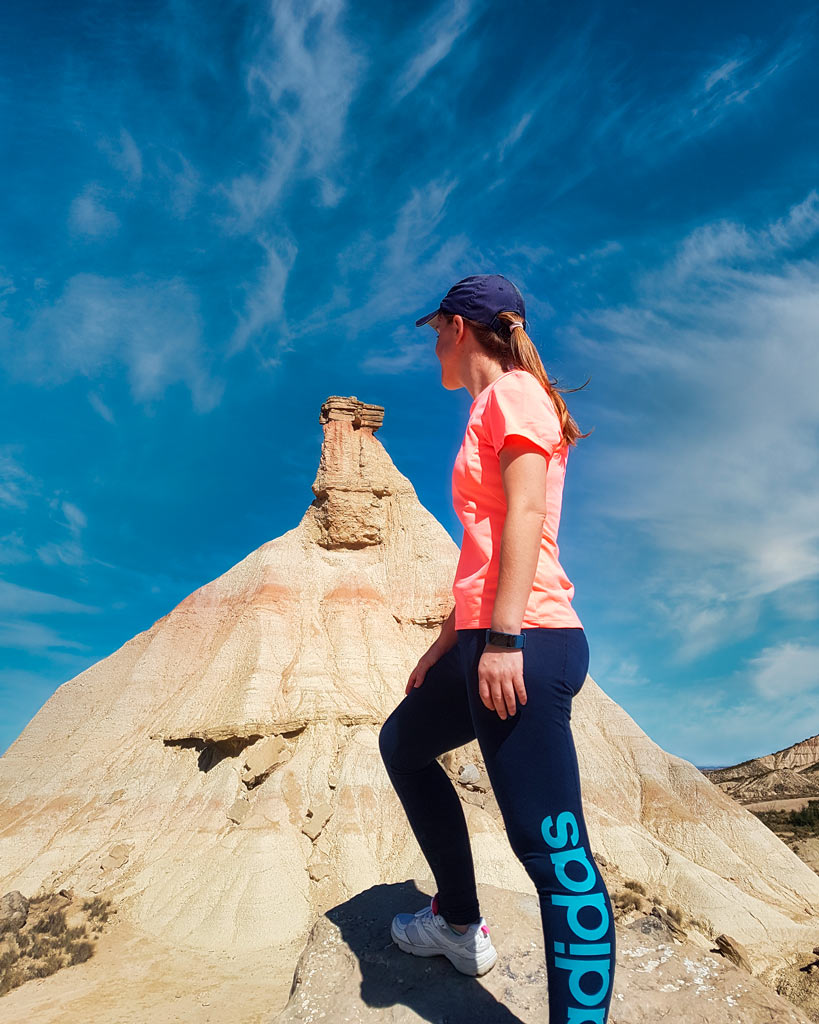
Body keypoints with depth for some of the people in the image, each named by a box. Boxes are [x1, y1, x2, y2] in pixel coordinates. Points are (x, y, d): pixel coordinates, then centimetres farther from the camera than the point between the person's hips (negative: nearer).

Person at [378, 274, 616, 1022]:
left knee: (555, 852, -10)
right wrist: (446, 645, 25)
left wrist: (502, 638, -24)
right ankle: (460, 927, 36)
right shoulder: (491, 411, 23)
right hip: (483, 641, 11)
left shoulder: (512, 392, -3)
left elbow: (525, 513, -17)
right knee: (403, 744, 25)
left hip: (526, 643, -11)